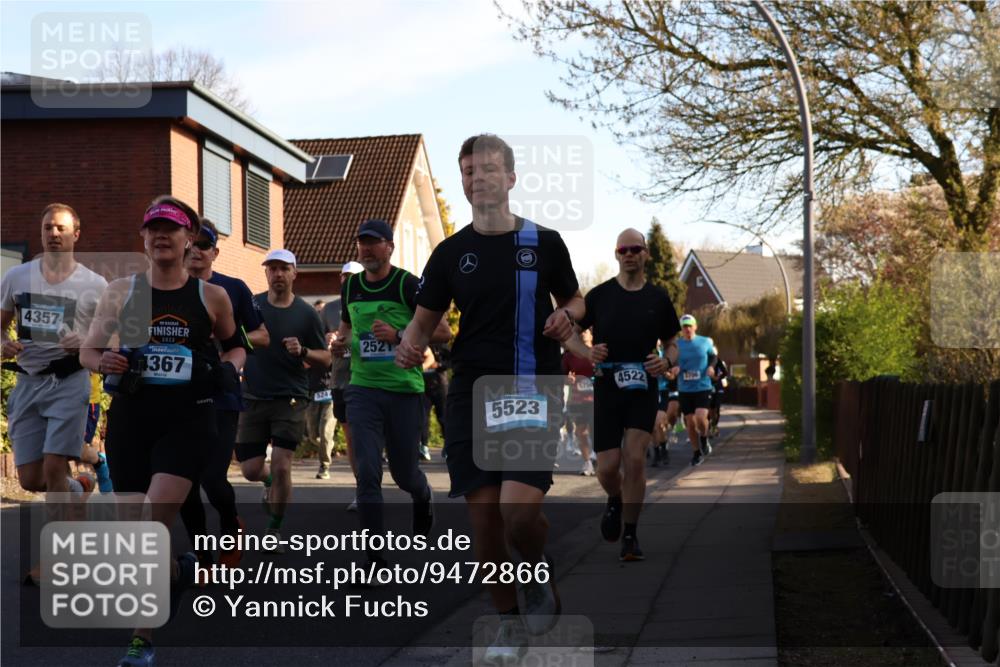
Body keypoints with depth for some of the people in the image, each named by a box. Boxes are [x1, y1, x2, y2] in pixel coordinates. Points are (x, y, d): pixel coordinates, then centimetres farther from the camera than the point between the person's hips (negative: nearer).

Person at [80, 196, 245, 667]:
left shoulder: (212, 297, 2)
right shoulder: (121, 292, 4)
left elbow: (234, 345, 18)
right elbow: (88, 351, 10)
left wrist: (228, 368, -4)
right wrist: (105, 362, -12)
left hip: (187, 420, -3)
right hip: (131, 416, 3)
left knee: (153, 527, -16)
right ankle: (177, 570, 43)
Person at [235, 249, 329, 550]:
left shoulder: (306, 313, 0)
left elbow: (325, 357, 4)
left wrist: (303, 351, -15)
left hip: (290, 400, -2)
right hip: (252, 399, 2)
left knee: (281, 466, -11)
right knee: (251, 469, 2)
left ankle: (275, 529, 8)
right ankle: (272, 484, 39)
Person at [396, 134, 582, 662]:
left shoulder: (545, 242, 4)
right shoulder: (451, 252, 7)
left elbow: (574, 302, 17)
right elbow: (424, 320, 11)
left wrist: (567, 317, -7)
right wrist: (410, 346, -11)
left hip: (532, 393, -2)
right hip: (470, 394, 2)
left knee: (520, 509, -18)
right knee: (483, 516, 0)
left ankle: (539, 571, 16)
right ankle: (508, 622, 20)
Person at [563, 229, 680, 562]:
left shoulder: (658, 298, 6)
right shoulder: (599, 295, 3)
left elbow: (671, 344, 15)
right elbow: (569, 334, 9)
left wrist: (666, 361, -8)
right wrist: (588, 352, -12)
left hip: (644, 388, 0)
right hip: (607, 387, 0)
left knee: (635, 458, -13)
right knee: (607, 467, -4)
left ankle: (630, 536, 0)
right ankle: (615, 501, 33)